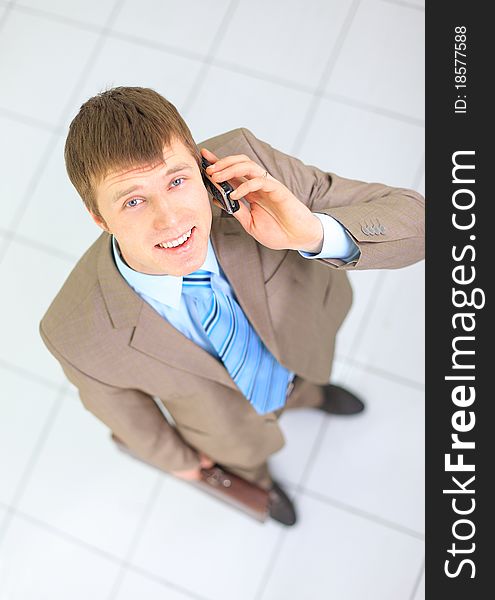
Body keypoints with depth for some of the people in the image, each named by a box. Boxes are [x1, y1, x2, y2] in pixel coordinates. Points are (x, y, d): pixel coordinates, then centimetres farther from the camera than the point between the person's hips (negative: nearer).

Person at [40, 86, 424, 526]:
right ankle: (256, 476, 73)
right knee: (244, 450, 35)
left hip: (304, 345, 1)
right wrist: (176, 457, 3)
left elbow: (414, 221, -34)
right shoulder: (77, 336, -42)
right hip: (231, 417, -1)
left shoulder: (247, 168, -42)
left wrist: (314, 233, -54)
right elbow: (114, 403, -17)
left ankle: (306, 394, 76)